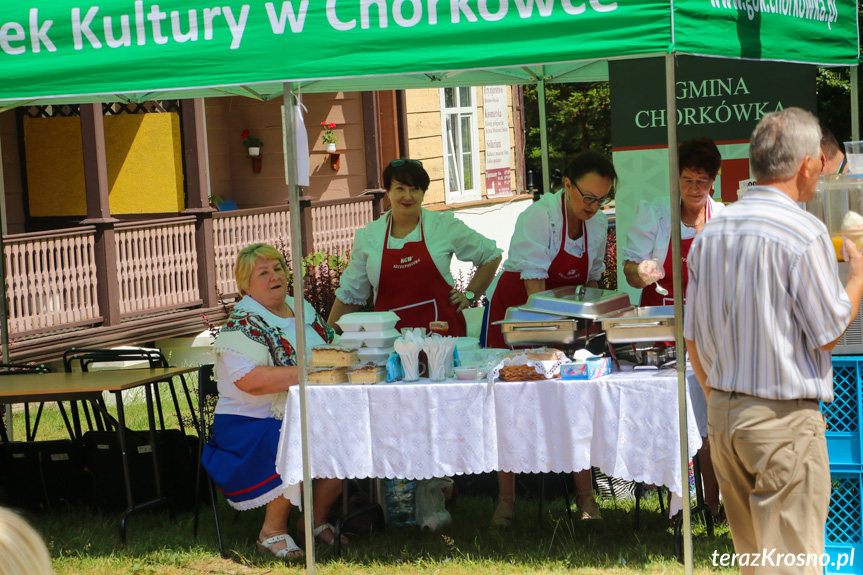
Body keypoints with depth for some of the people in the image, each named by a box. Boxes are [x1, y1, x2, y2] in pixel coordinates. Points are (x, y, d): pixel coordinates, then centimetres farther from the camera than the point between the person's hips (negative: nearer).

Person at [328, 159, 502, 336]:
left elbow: (491, 255, 19)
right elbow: (350, 295, 18)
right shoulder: (368, 237, 9)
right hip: (391, 333, 1)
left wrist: (469, 295, 12)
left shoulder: (445, 226, 6)